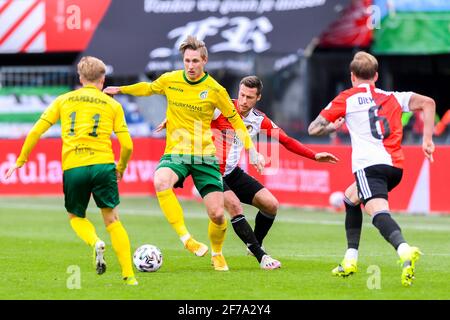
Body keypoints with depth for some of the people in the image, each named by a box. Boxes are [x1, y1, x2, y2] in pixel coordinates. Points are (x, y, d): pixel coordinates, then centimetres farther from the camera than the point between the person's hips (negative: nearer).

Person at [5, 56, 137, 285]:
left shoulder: (63, 100, 13)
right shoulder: (112, 105, 11)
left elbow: (36, 132, 8)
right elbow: (127, 145, 5)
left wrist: (21, 160, 18)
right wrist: (120, 169, 23)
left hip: (73, 168, 0)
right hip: (102, 165, 0)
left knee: (76, 217, 21)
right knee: (112, 219, 10)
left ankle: (96, 243, -10)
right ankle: (128, 275, 1)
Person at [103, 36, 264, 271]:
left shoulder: (215, 90, -5)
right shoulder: (170, 80, 1)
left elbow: (235, 120, 7)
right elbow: (148, 88, 24)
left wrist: (252, 151, 2)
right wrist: (120, 89, 26)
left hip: (204, 156, -1)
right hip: (175, 154, 1)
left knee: (217, 214, -6)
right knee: (161, 182, -35)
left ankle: (217, 254, 26)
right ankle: (186, 239, -29)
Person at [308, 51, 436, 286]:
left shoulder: (346, 99, 11)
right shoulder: (392, 97, 22)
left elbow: (314, 129, 12)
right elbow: (427, 102, 10)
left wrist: (334, 126, 33)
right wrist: (427, 141, 10)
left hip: (369, 164, -6)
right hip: (396, 166, 6)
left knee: (379, 212, -26)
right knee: (351, 197, 30)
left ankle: (405, 251, -56)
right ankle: (350, 260, 27)